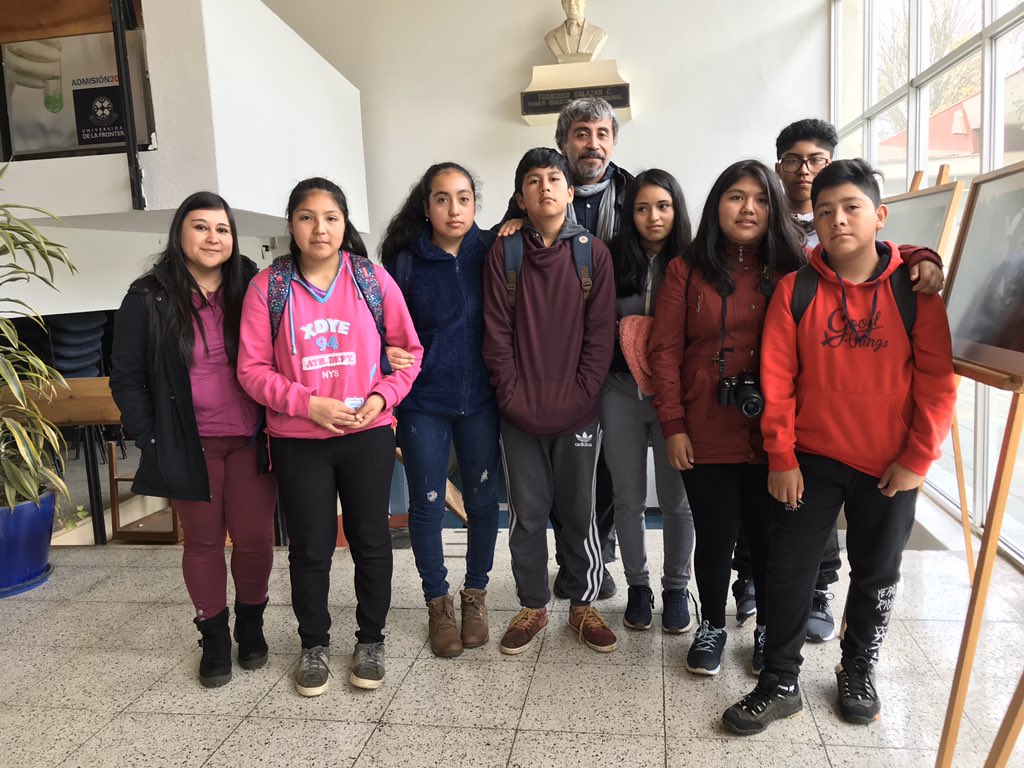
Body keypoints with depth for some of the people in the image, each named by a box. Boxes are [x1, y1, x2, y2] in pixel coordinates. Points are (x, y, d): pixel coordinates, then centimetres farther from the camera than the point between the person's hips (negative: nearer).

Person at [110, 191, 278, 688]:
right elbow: (127, 375, 2)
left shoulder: (251, 289, 0)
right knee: (203, 541, 11)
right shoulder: (150, 298, -2)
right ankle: (214, 637, 28)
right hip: (190, 445, 0)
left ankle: (251, 625, 29)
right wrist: (151, 439, -3)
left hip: (250, 440, 1)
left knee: (254, 538, 5)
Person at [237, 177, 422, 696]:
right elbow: (252, 368, -3)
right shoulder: (267, 287, -3)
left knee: (371, 540, 11)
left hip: (368, 435, 1)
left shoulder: (374, 281, -1)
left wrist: (382, 397, -11)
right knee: (309, 547, 10)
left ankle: (371, 639, 30)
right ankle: (314, 644, 31)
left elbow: (409, 351, 4)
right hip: (297, 441, 0)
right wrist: (308, 403, -15)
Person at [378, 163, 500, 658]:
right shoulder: (405, 261, -3)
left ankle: (475, 594, 32)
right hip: (423, 402, -1)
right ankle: (438, 603, 27)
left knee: (482, 498, 10)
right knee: (427, 504, 6)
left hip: (479, 399, 1)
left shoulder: (490, 252, -1)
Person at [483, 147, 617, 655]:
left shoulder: (592, 253, 2)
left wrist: (578, 397, -10)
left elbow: (600, 333, -3)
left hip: (577, 413, 0)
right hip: (519, 414, 1)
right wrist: (513, 397, -8)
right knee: (526, 515, 10)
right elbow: (496, 333, -1)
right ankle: (532, 607, 27)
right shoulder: (503, 253, 2)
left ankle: (584, 606, 28)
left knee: (579, 512, 10)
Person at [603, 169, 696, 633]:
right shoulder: (615, 261, 2)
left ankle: (676, 588, 25)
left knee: (676, 498, 6)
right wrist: (622, 331, -8)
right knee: (628, 498, 10)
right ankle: (637, 585, 28)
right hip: (622, 392, 1)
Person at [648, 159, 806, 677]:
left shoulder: (789, 271, 4)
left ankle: (768, 630, 33)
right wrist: (673, 426, -6)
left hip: (771, 435, 1)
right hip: (706, 435, 0)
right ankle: (712, 626, 32)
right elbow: (665, 351, -2)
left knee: (769, 535, 12)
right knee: (715, 536, 10)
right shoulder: (687, 270, 2)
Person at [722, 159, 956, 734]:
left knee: (877, 575, 15)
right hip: (811, 460, 0)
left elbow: (937, 379, -4)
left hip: (891, 466, 1)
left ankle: (858, 673, 38)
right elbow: (777, 379, -5)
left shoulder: (914, 287, -5)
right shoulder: (795, 289, -5)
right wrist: (781, 459, -7)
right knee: (789, 570, 3)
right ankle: (781, 683, 20)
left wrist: (918, 458, -7)